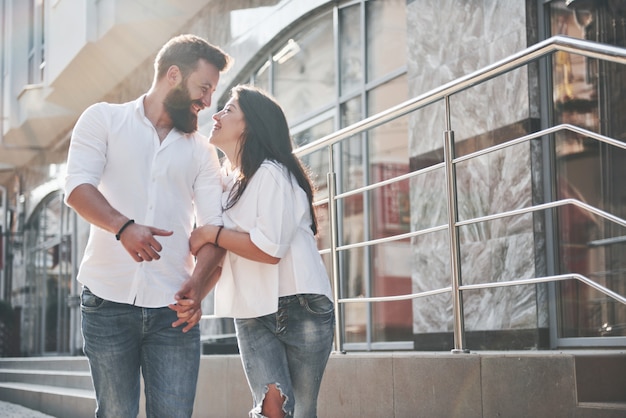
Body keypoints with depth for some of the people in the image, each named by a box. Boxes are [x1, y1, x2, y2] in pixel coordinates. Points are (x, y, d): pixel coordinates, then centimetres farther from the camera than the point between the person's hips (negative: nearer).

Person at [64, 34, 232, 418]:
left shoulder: (201, 150, 13)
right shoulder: (104, 119, 6)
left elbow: (214, 225, 4)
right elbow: (78, 187, -9)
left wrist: (197, 286, -14)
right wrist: (124, 227, -28)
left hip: (173, 307, 2)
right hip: (108, 302, -2)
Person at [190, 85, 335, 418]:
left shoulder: (271, 174, -11)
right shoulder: (226, 178, 15)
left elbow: (269, 249, -20)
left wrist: (211, 235, -12)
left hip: (299, 306, -5)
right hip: (251, 312, 6)